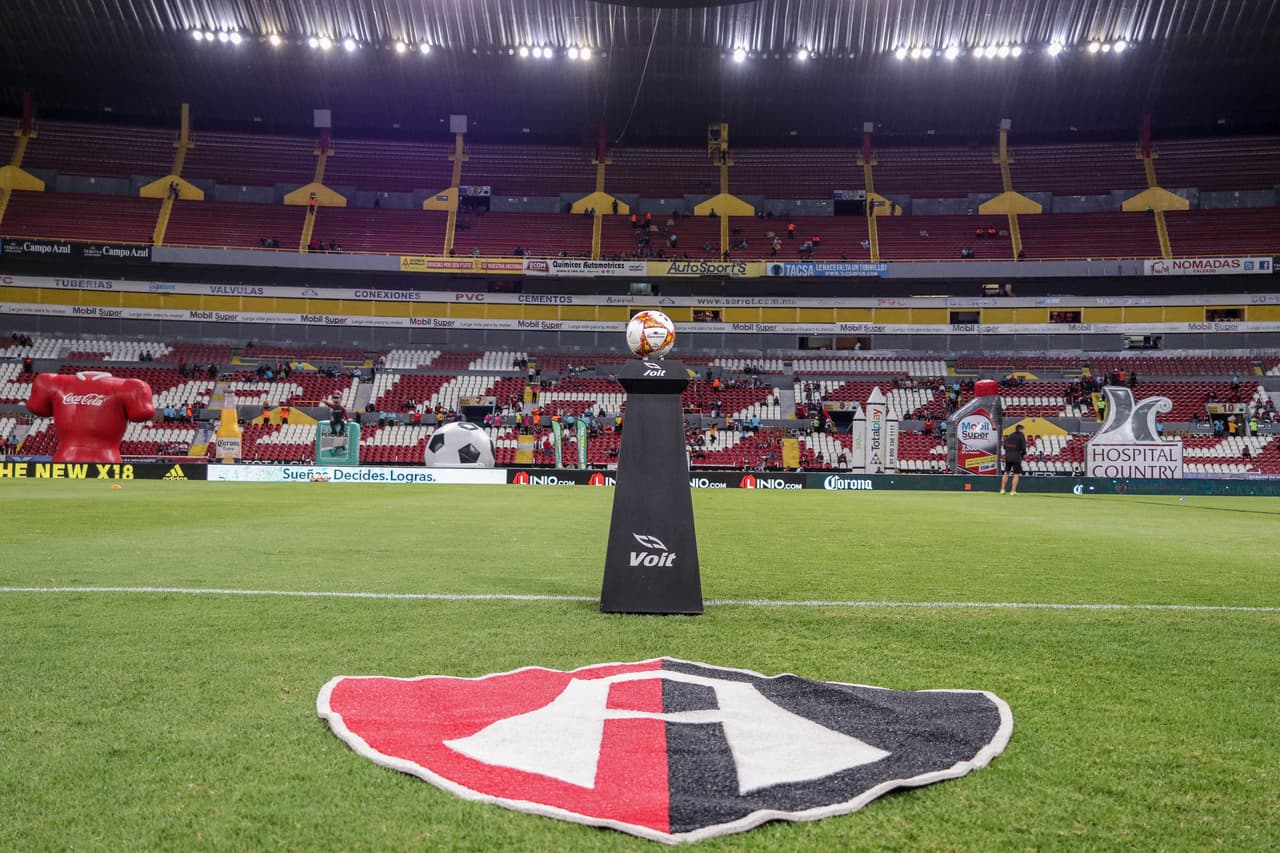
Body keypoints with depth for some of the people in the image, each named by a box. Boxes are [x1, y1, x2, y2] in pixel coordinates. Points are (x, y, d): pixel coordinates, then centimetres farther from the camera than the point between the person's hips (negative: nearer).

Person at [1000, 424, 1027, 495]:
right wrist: (1024, 453, 8)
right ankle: (1013, 491, -3)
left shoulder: (1009, 436, 15)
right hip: (1017, 457, -5)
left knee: (1006, 472, 12)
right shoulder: (1021, 436, -1)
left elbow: (1004, 446, 12)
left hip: (1008, 456, 5)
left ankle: (1002, 489, 8)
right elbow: (1023, 447, -9)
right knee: (1016, 474, 0)